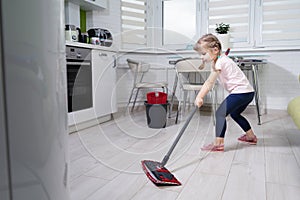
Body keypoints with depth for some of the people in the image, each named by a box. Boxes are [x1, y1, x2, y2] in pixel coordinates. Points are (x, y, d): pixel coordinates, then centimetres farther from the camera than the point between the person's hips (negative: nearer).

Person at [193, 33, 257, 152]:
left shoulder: (220, 62, -15)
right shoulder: (220, 60, 16)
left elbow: (209, 82, -25)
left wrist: (199, 97, -31)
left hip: (241, 92, -11)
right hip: (247, 92, 11)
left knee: (220, 113, -13)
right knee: (234, 114, 27)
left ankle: (218, 144, -15)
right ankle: (251, 136, 40)